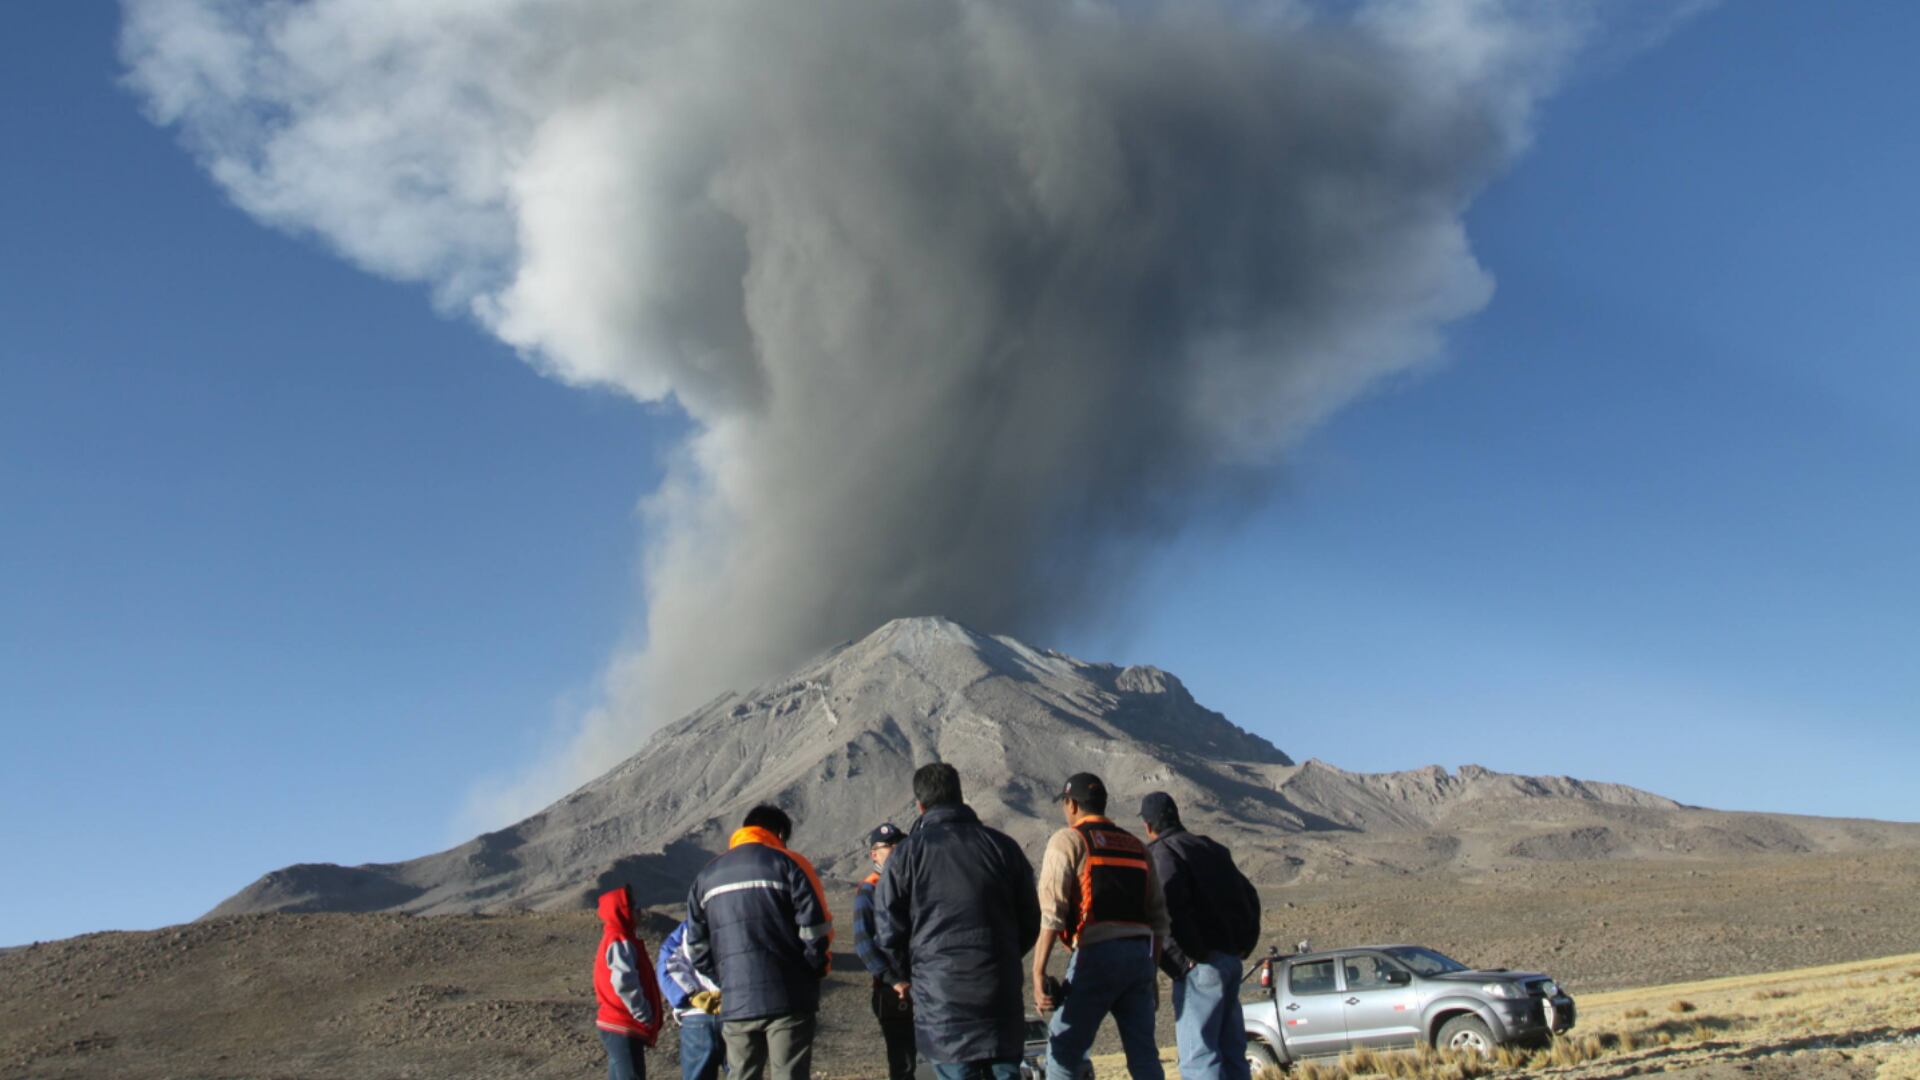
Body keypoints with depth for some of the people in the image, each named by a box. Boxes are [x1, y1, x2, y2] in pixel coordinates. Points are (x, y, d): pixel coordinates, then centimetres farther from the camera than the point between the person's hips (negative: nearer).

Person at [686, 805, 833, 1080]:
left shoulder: (706, 877, 14)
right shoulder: (789, 864, -2)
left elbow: (697, 946, 13)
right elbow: (816, 929, -8)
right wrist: (818, 968, 7)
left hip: (735, 1005, 4)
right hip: (788, 999, -4)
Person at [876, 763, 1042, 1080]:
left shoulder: (905, 854, -3)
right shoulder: (1003, 846, 6)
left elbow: (888, 931, -1)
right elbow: (1030, 920, 11)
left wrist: (905, 976, 17)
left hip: (941, 997, -2)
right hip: (1001, 994, 2)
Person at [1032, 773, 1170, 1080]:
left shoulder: (1068, 840, 2)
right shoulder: (1136, 846, 20)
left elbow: (1051, 912, -9)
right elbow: (1158, 916, 18)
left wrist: (1038, 972, -12)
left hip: (1097, 954, -6)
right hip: (1139, 954, 6)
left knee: (1063, 1050, 1)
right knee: (1143, 1054, 9)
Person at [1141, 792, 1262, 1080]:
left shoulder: (1162, 852, -6)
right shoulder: (1210, 849, 19)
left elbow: (1171, 904, -23)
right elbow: (1249, 896, 22)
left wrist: (1193, 951, -17)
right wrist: (1243, 944, 21)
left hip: (1202, 964, -8)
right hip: (1230, 959, 8)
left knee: (1197, 1055, -8)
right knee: (1230, 1049, 11)